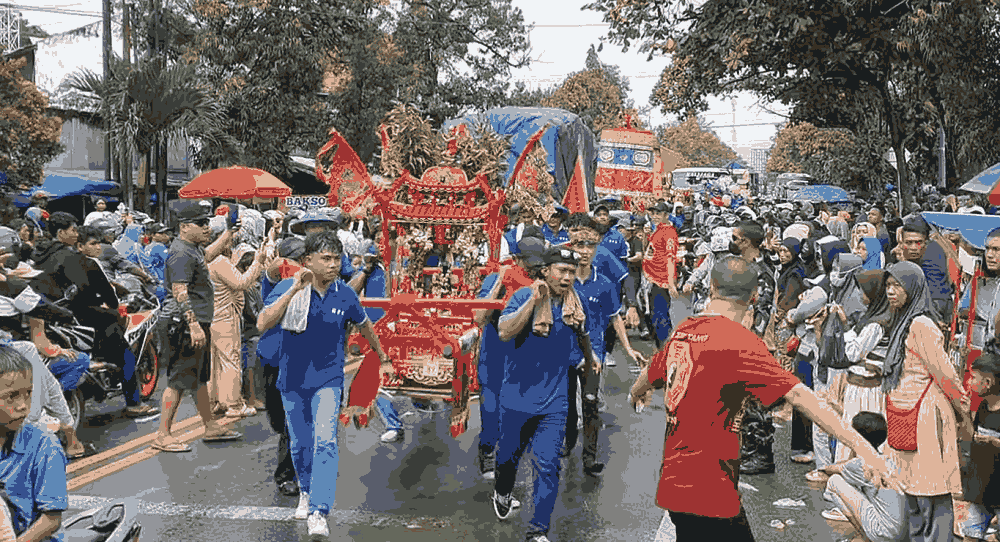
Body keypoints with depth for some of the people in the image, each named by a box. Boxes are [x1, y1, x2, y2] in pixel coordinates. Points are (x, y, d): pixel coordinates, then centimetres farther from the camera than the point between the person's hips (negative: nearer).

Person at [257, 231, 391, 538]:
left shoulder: (345, 295, -6)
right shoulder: (287, 288, -11)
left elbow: (364, 326, 14)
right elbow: (262, 324, -26)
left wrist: (383, 358, 25)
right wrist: (294, 290, -33)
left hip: (328, 380, -1)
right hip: (293, 379, 1)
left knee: (325, 442, -16)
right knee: (300, 444, 15)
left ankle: (318, 513, -16)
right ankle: (306, 492, 42)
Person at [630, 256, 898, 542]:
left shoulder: (683, 331, 7)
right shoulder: (738, 340, -15)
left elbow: (650, 375, 27)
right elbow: (798, 395, -22)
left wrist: (637, 395, 50)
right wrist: (860, 445, -23)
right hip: (707, 490, -8)